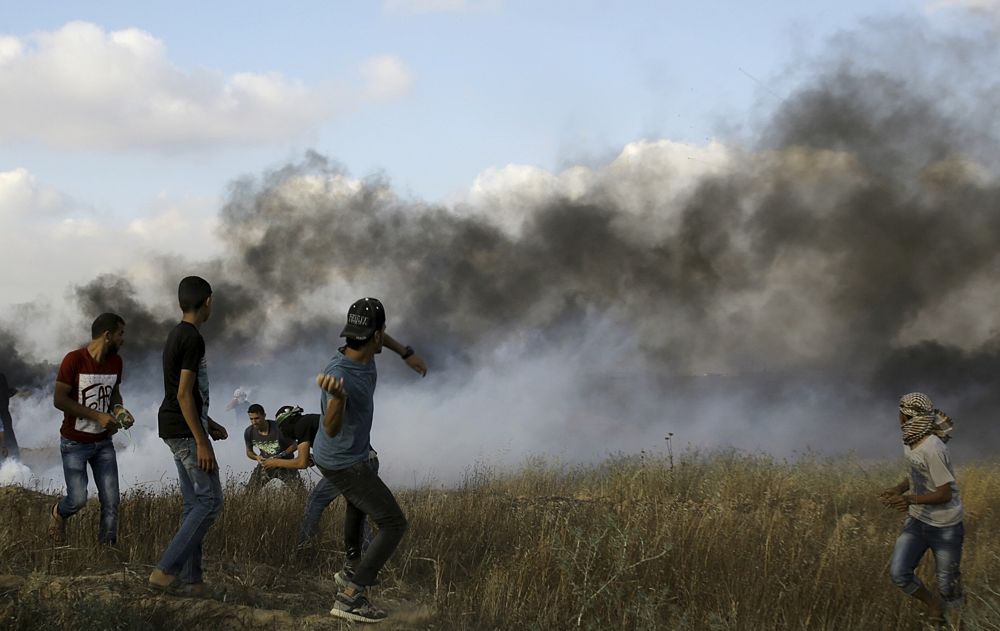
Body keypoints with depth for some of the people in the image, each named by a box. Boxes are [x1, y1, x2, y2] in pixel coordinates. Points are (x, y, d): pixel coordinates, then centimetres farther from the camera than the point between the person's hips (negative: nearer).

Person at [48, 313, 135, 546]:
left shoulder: (116, 361, 1)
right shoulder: (74, 360, -17)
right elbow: (59, 400, -18)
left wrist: (118, 409, -7)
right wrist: (98, 416, -23)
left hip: (103, 442, 5)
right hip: (75, 443, -5)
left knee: (111, 501, -3)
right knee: (78, 499, -7)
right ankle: (58, 514, 27)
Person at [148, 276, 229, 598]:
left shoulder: (176, 336, 15)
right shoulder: (192, 339, -16)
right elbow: (184, 394, -21)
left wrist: (209, 424, 25)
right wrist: (202, 442, -21)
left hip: (176, 430, 10)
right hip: (186, 430, -10)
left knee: (194, 503, 10)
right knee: (210, 500, -9)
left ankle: (190, 579, 10)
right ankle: (165, 571, -13)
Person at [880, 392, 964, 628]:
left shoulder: (932, 449, -26)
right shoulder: (909, 443, 0)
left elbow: (945, 493, -23)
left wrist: (910, 499, -36)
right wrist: (898, 489, -4)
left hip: (944, 528, -7)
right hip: (917, 521, 7)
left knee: (947, 585, 4)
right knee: (898, 573, -3)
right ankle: (932, 604, 23)